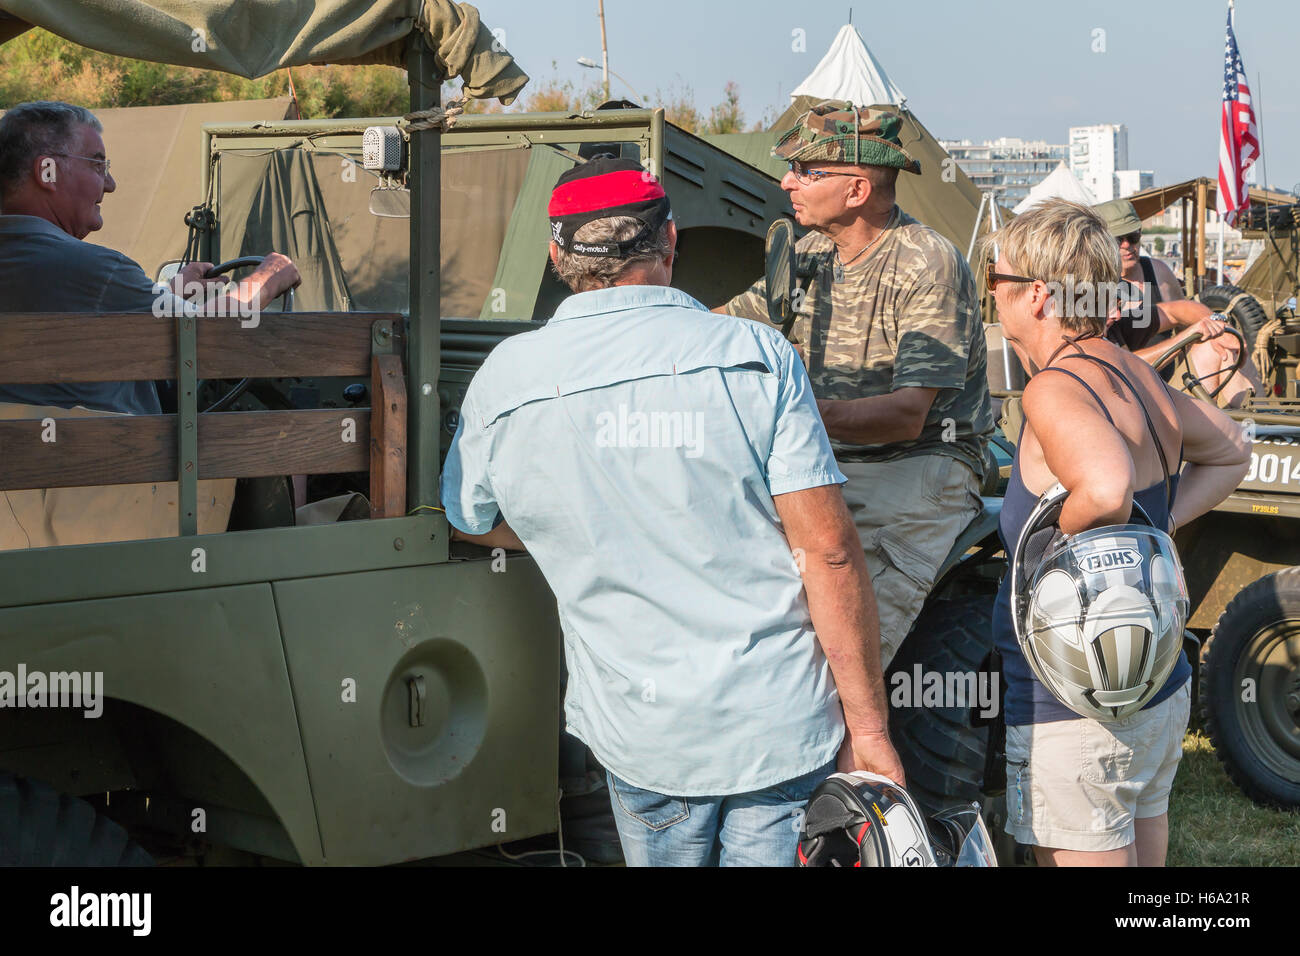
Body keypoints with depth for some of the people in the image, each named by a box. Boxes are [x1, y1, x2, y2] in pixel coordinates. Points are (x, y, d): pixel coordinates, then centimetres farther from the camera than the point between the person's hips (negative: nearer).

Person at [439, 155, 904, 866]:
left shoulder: (504, 379, -1)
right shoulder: (757, 355, -7)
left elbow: (472, 521, 17)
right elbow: (829, 551, -11)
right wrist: (867, 726, -5)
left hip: (641, 736, 2)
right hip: (785, 727, -2)